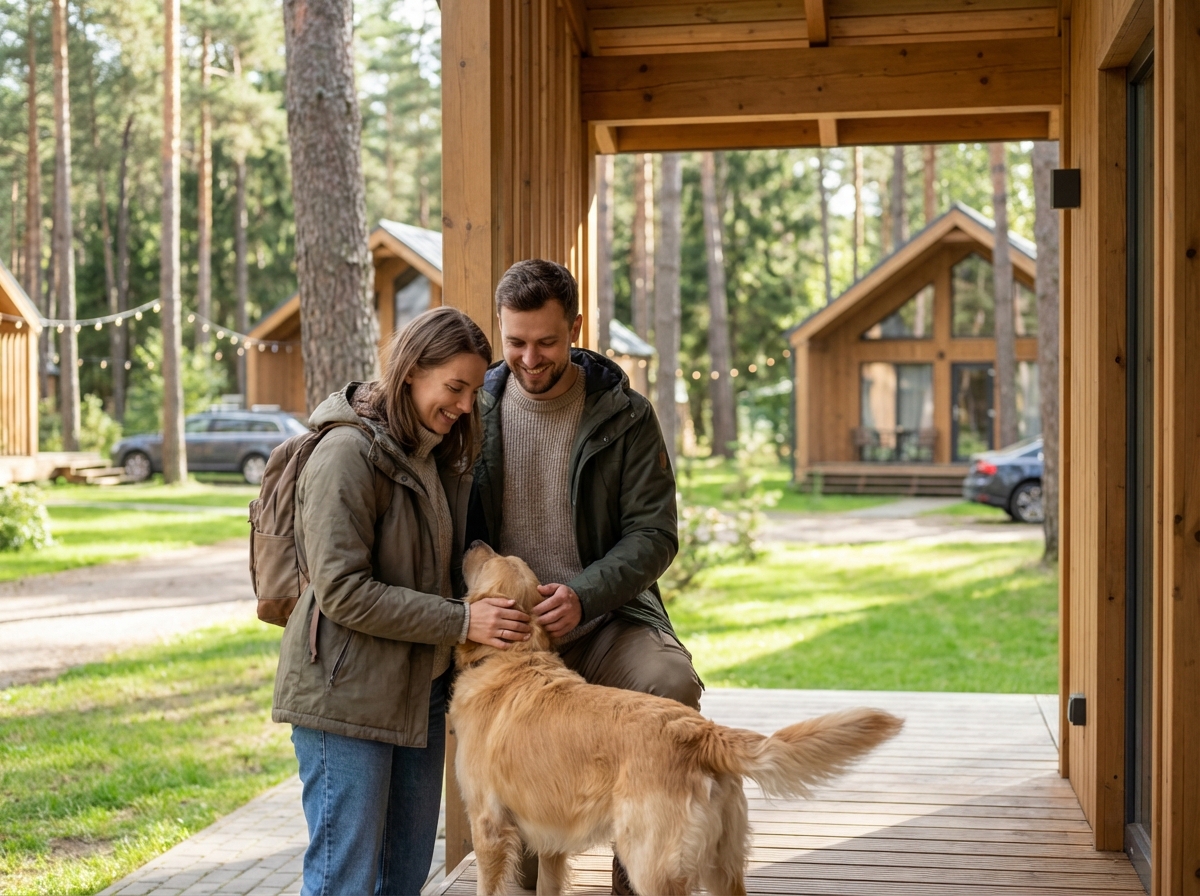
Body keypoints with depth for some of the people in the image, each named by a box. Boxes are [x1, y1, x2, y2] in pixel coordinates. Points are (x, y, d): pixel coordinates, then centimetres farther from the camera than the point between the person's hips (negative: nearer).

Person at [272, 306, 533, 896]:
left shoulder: (439, 456, 12)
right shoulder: (348, 453, -15)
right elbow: (343, 591, -20)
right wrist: (461, 622, -19)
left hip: (420, 691, 8)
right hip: (346, 694, -8)